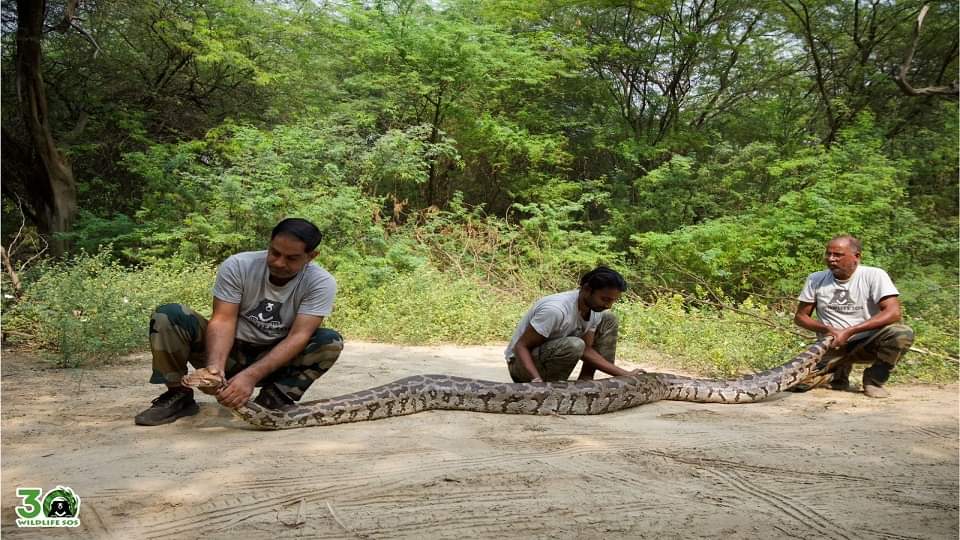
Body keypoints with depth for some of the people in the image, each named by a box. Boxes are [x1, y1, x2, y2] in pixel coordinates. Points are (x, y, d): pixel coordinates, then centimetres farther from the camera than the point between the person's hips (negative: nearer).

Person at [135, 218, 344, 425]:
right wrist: (215, 365, -40)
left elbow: (299, 336, -26)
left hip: (277, 358, -1)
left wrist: (251, 375, -38)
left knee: (331, 342, -27)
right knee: (168, 315, -20)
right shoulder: (237, 266, -16)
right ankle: (178, 395, -6)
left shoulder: (321, 283, -19)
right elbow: (223, 320, -20)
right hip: (229, 352, 1)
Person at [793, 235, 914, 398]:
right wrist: (827, 330, -14)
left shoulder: (874, 275, -8)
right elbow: (800, 316, 6)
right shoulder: (815, 279, 1)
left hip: (868, 342, -2)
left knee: (903, 334, -32)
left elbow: (893, 312, -20)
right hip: (832, 346, 2)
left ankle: (874, 379, -6)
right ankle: (838, 372, 12)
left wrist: (849, 332, -25)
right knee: (802, 380, -23)